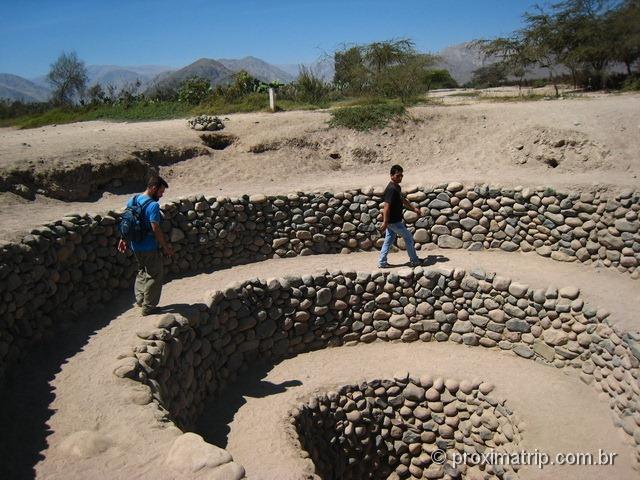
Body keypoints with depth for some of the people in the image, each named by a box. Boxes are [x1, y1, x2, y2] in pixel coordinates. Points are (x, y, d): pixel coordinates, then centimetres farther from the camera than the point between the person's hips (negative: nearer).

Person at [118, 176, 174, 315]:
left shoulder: (133, 200, 4)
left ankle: (140, 299, 33)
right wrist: (166, 247, -16)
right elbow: (155, 229, -24)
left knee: (142, 271, 26)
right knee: (155, 275, 6)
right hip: (149, 248, -8)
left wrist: (123, 239, 21)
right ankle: (148, 307, 12)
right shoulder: (153, 205, -22)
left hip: (135, 245, 8)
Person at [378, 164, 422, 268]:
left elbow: (403, 200, 24)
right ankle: (414, 261, 16)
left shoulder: (397, 187, 9)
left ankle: (382, 262, 17)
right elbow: (387, 206, -28)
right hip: (393, 221, -9)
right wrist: (385, 222, -31)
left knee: (389, 240, 13)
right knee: (408, 238, 4)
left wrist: (414, 208, 24)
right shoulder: (391, 189, -23)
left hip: (393, 220, 9)